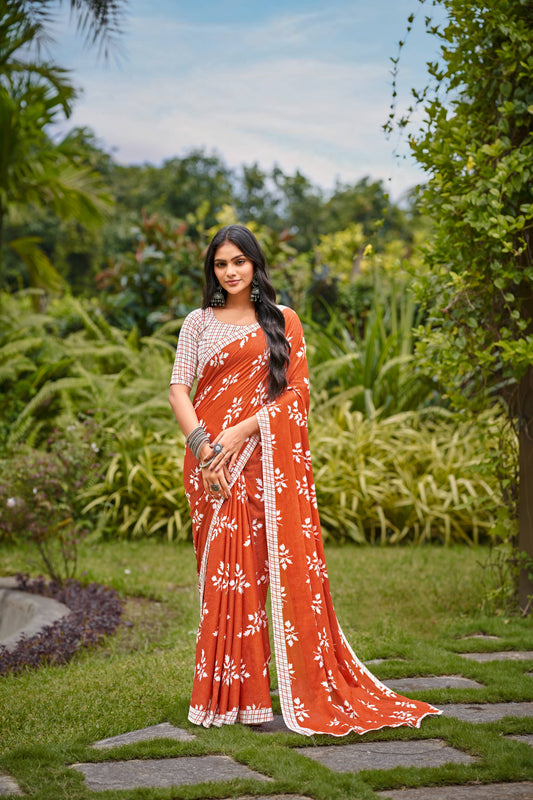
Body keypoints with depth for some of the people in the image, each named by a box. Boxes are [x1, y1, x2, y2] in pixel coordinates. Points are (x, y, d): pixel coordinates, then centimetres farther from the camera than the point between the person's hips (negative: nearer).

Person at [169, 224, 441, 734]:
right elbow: (178, 390, 3)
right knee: (221, 570, -1)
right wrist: (202, 444, -13)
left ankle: (309, 688, 2)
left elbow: (295, 391, 0)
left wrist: (241, 431, -12)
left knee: (284, 566, -5)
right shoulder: (198, 323, 11)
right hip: (211, 460, 1)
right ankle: (226, 693, 5)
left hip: (265, 459, -1)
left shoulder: (283, 322, 10)